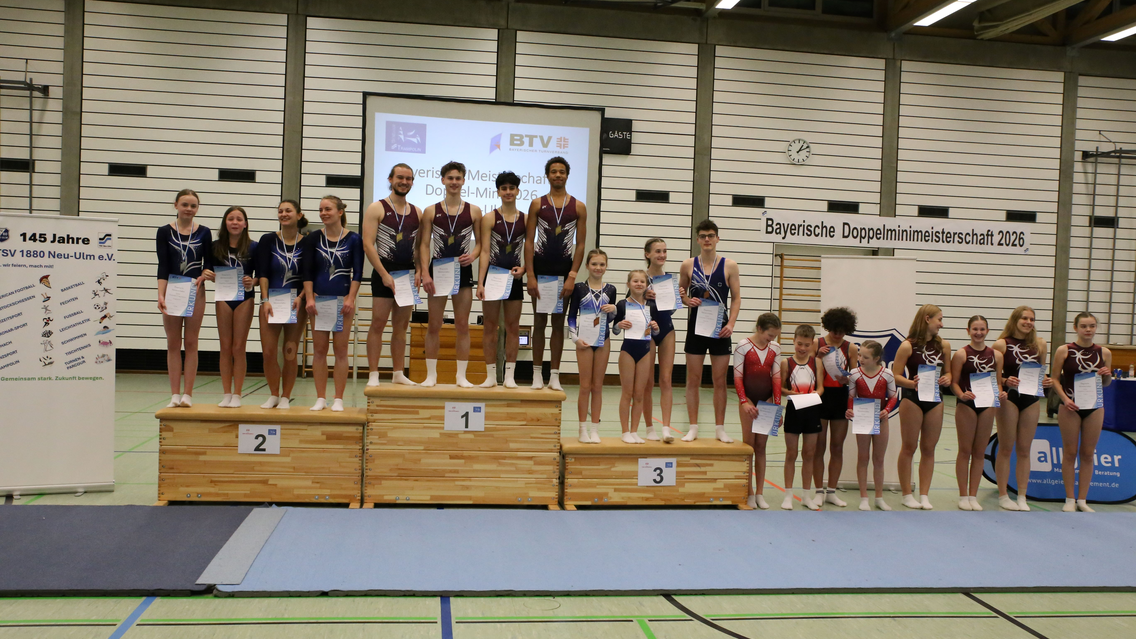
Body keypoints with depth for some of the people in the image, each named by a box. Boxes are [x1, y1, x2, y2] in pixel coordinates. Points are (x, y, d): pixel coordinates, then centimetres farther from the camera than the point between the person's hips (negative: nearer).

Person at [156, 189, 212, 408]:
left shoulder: (204, 233, 4)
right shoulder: (164, 232, 1)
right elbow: (163, 265, -7)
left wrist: (202, 277, -15)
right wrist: (160, 295, -17)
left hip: (196, 291, 0)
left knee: (191, 343, 3)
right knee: (173, 344, 4)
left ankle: (187, 394, 6)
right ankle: (175, 394, 8)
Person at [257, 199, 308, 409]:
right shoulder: (268, 240, 2)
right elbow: (263, 273, -4)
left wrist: (300, 298, -16)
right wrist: (265, 300, -15)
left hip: (296, 303, -1)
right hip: (270, 301, 1)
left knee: (290, 352, 3)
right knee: (268, 351, -2)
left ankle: (286, 397, 15)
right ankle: (274, 394, 16)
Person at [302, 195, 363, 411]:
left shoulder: (353, 239, 0)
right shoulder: (313, 239, 5)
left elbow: (357, 272, -2)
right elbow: (308, 272, 3)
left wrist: (350, 299, -10)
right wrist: (309, 298, -6)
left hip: (343, 300, -2)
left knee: (340, 349, 1)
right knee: (319, 349, 4)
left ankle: (338, 399, 7)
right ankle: (320, 398, 12)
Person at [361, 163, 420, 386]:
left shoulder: (417, 212, 12)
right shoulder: (377, 209, -2)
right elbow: (368, 244, -9)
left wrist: (419, 271, -2)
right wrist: (384, 274, -16)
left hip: (408, 273, 5)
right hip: (384, 272, -5)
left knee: (401, 326, 9)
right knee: (378, 323, -5)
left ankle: (399, 374, 15)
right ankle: (373, 375, -1)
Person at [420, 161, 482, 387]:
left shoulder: (473, 211, 5)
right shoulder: (431, 211, 4)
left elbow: (480, 242, 8)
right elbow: (424, 244, 1)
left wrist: (473, 255, -13)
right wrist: (425, 273, -9)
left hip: (463, 271, 0)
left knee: (462, 325, 2)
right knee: (433, 326, 3)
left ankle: (461, 375, 9)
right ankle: (431, 374, 12)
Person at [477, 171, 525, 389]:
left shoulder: (525, 220, 5)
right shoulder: (490, 218, -1)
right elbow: (484, 251, -7)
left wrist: (523, 269, -12)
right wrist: (480, 283, -14)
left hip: (513, 277, 2)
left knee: (513, 326, 5)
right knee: (490, 326, 3)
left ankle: (510, 375, 11)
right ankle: (491, 375, 9)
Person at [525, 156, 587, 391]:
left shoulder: (578, 207, 3)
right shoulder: (537, 204, 2)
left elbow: (580, 244, 0)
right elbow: (529, 241, -1)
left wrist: (572, 276, -10)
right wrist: (530, 276, -10)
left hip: (564, 269, 0)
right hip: (540, 267, 0)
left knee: (559, 322, 5)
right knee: (539, 321, 4)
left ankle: (555, 375, 9)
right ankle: (537, 373, 10)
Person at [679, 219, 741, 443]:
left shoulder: (729, 266, 1)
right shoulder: (688, 265, 3)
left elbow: (736, 298, 2)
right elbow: (681, 292, 13)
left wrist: (731, 323, -11)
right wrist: (686, 300, -9)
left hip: (720, 329, -1)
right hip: (695, 327, 1)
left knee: (720, 380, 4)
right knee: (693, 379, 2)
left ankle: (720, 428, 14)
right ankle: (693, 428, 9)